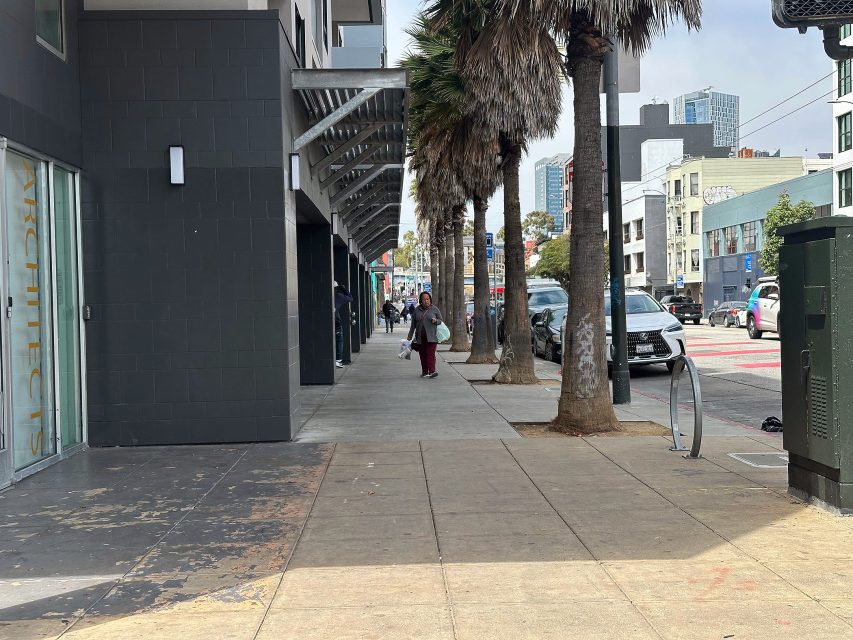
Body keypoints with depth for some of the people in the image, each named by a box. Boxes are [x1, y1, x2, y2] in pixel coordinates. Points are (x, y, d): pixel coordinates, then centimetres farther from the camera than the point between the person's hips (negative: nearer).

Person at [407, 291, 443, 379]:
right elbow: (413, 324, 15)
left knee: (430, 353, -12)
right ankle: (424, 372, 11)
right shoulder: (417, 310, 10)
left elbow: (441, 321, 11)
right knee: (422, 355, 4)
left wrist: (436, 321, -12)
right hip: (420, 337, 3)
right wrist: (410, 336, 15)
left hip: (431, 336, -3)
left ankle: (432, 371, -18)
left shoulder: (434, 309, 4)